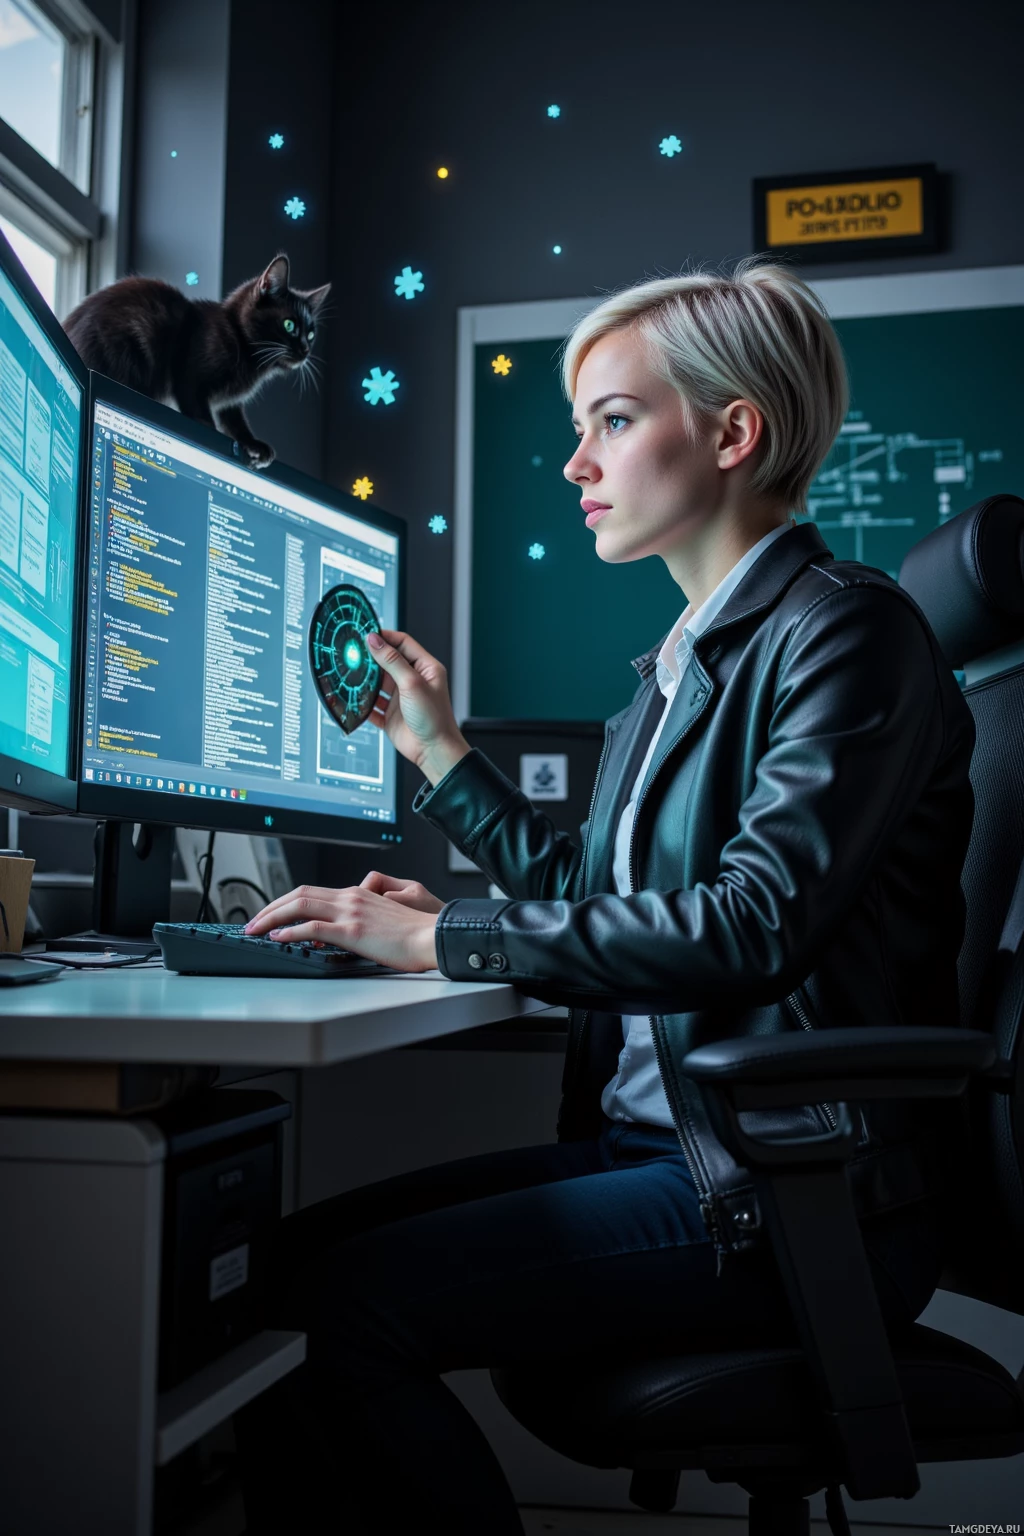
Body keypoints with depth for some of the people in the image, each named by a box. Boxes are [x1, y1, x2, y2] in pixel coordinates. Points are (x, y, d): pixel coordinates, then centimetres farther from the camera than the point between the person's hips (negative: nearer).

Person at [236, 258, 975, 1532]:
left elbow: (753, 921, -22)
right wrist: (439, 750, 21)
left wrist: (445, 939, -18)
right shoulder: (682, 661, 15)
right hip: (652, 1142, 8)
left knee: (355, 1300, -19)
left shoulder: (844, 629, -11)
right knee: (288, 1253, -6)